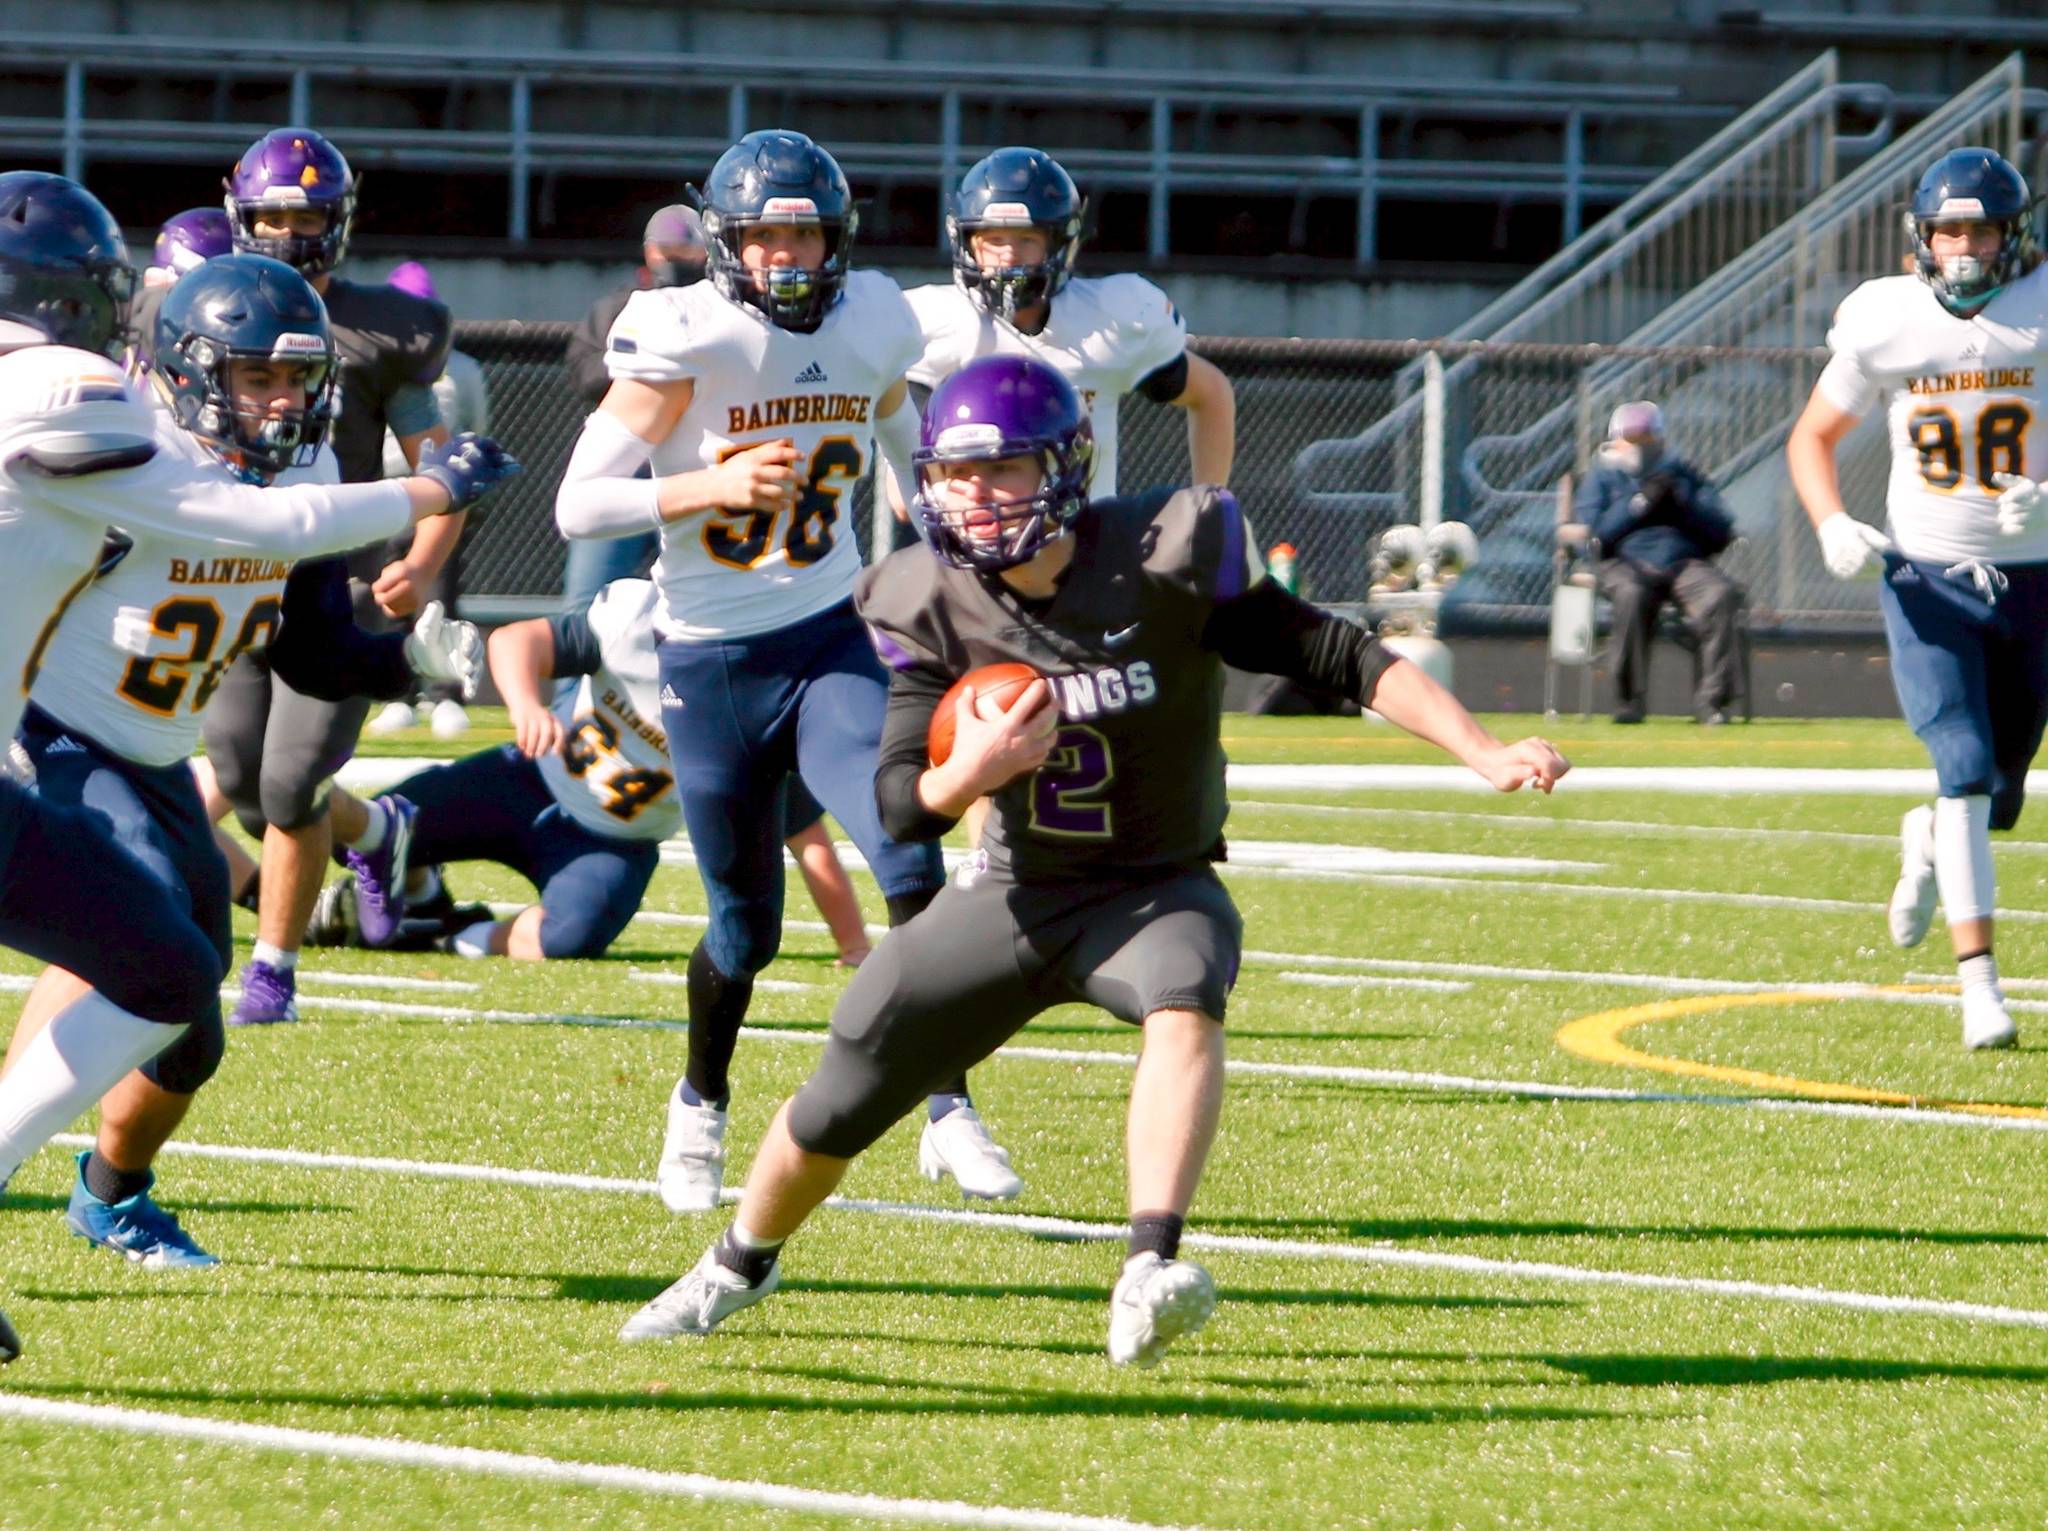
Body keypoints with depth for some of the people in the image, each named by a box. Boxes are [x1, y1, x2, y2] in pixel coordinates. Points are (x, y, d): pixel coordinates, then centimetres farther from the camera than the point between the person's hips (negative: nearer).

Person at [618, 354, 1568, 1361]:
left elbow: (1339, 657, -15)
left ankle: (1150, 1272, -49)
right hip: (1016, 891, 3)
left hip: (1160, 889, -3)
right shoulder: (934, 606, -10)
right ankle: (739, 1266, 37)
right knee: (841, 1099, 7)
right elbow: (900, 806, -11)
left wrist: (1482, 753, -23)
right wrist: (970, 771, -34)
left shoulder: (1167, 563, -19)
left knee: (1184, 1005, -37)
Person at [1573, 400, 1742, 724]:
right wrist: (1640, 503, -5)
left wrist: (1681, 505, -4)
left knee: (1722, 594, -29)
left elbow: (1722, 533, 11)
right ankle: (1630, 700, -31)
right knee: (1631, 594, -37)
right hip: (1626, 564, -2)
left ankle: (1713, 697, -28)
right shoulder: (1602, 478, 18)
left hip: (1685, 563, 2)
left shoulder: (1684, 475, 22)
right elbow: (1590, 533, 0)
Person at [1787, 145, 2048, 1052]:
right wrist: (1832, 523, -11)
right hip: (1928, 582, -1)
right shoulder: (1886, 323, -4)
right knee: (1967, 768, -16)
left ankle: (1929, 842, 46)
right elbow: (1813, 439, 7)